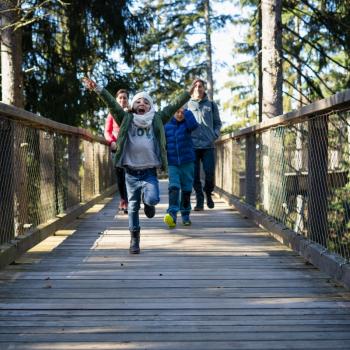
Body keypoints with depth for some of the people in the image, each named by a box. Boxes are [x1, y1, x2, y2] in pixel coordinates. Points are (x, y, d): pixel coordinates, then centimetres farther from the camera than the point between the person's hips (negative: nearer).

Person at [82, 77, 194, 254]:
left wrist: (189, 93, -6)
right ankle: (134, 239, 20)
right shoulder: (126, 119, 3)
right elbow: (112, 104, -6)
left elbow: (173, 106, 0)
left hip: (149, 171, 0)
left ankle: (147, 202, 16)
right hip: (131, 171, 1)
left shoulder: (156, 120, 5)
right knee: (133, 206, 6)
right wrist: (97, 89, -17)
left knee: (152, 199, -22)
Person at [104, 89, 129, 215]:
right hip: (116, 147, 2)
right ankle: (122, 199, 20)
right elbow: (107, 131, 8)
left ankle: (127, 202, -10)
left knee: (127, 175, -11)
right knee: (119, 175, 7)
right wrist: (111, 141, -10)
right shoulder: (112, 113, 10)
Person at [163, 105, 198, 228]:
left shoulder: (187, 124, 0)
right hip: (172, 163, -1)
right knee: (174, 187, -17)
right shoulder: (166, 126, 2)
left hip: (187, 162, 1)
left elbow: (194, 125, -25)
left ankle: (185, 215, 22)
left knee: (186, 189, 9)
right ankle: (172, 214, -29)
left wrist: (186, 111, -17)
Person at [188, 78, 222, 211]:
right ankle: (199, 201, 8)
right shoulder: (187, 105, 9)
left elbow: (217, 123, 17)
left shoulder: (211, 105, 12)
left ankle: (208, 194, 21)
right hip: (192, 146, 0)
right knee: (195, 175, -1)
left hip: (208, 145, 0)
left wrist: (215, 135, 2)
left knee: (210, 173, -5)